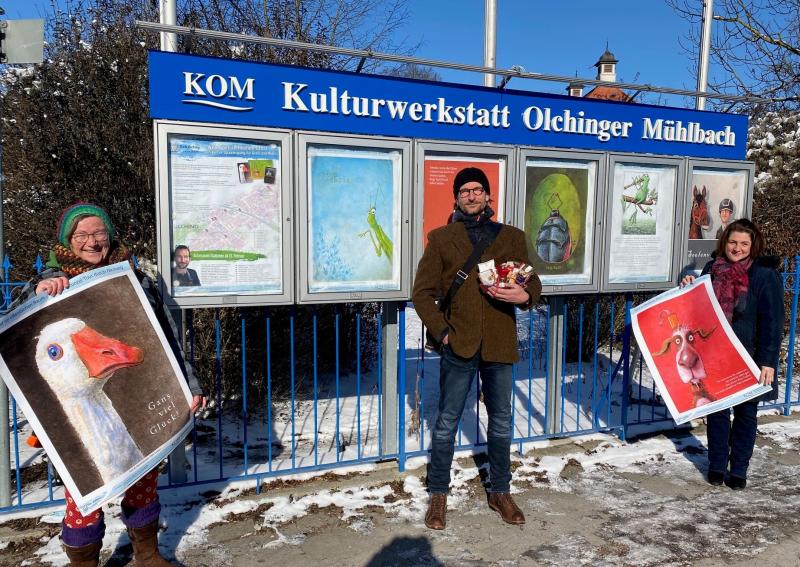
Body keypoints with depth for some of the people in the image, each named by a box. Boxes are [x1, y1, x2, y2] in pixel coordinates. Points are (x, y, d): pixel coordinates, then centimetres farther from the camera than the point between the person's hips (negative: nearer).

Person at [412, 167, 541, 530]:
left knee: (501, 422, 14)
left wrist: (525, 295, -11)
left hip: (500, 345, 3)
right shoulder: (441, 238, 4)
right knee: (447, 422, 6)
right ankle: (438, 496, 22)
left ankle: (500, 492, 32)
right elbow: (422, 292, 2)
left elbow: (533, 282, 12)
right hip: (459, 344, -2)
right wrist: (441, 331, -8)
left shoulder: (512, 237, 10)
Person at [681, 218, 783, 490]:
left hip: (748, 358, -3)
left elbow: (773, 322, -11)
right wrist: (690, 287, -2)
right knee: (716, 410, 11)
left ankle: (739, 470, 25)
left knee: (745, 413, 10)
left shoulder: (765, 275, -9)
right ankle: (717, 465, 26)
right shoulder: (712, 269, 4)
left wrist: (768, 361, -16)